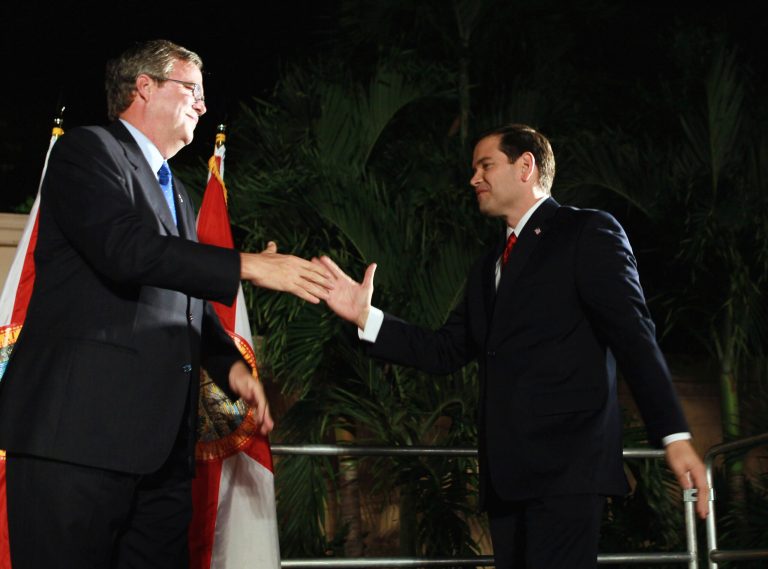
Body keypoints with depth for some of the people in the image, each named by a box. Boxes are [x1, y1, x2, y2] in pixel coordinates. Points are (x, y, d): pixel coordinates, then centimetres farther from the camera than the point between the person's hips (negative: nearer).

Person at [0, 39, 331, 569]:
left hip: (161, 442, 8)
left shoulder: (176, 194, 26)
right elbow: (123, 247, -18)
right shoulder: (89, 148, -1)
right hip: (80, 429, -8)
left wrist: (230, 364, 11)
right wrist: (248, 265, -18)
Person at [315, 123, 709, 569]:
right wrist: (365, 316, 6)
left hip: (566, 463, -7)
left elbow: (634, 336, -8)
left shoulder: (588, 232, 1)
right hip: (506, 467, 7)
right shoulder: (490, 266, 23)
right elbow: (445, 352, 17)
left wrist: (674, 434, -15)